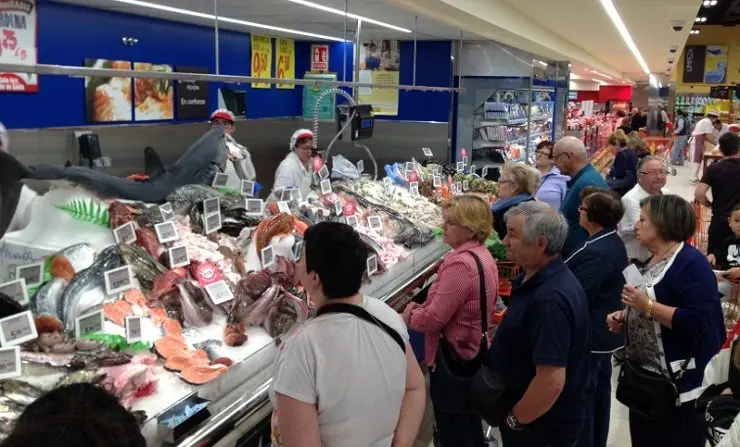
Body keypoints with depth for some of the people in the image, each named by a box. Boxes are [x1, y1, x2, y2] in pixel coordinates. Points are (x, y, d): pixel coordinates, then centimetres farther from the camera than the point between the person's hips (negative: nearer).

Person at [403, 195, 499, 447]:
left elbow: (434, 319, -26)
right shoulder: (483, 255, 5)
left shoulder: (460, 263, -26)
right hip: (474, 351, 10)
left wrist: (409, 315, -6)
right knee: (470, 425, 24)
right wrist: (423, 307, 5)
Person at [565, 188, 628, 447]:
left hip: (588, 337, -10)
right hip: (604, 332, 10)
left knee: (581, 396, 3)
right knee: (599, 392, 20)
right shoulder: (614, 243, 5)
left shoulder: (595, 252, -27)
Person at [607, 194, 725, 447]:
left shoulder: (691, 264, -18)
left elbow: (698, 322, -28)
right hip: (644, 377, 9)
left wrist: (647, 306, -26)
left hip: (679, 383, -9)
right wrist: (624, 317, 5)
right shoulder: (652, 261, 10)